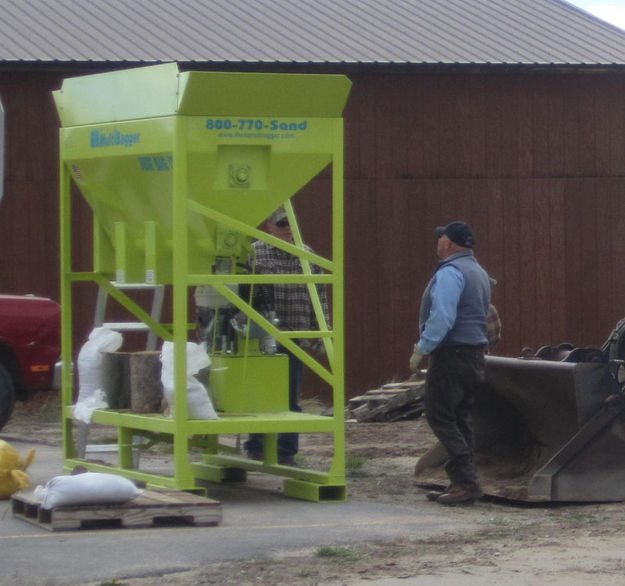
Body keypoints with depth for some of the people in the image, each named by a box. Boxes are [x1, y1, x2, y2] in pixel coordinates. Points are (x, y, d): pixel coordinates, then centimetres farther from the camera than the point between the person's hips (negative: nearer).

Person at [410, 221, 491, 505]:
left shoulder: (450, 273, -14)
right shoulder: (479, 272, 18)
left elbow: (442, 318, -24)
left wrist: (422, 349, -17)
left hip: (451, 354, -10)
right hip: (475, 353, 10)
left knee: (440, 417, -8)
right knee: (460, 419, 13)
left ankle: (466, 482, -15)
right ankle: (462, 482, 13)